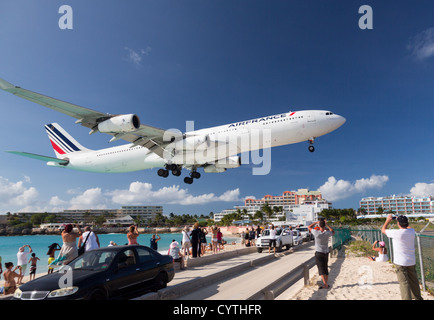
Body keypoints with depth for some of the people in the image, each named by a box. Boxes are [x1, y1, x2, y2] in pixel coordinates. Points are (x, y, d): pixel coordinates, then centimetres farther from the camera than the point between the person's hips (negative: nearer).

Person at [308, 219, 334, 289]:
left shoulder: (316, 233, -17)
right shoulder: (327, 233, -10)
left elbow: (309, 227, 2)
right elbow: (333, 232, 15)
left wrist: (316, 222, 11)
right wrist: (327, 225, 14)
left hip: (318, 253, -3)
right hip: (326, 253, 3)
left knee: (321, 269, -3)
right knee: (326, 269, 16)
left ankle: (325, 284, -15)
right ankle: (326, 284, 23)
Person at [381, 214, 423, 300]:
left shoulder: (396, 233, -19)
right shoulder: (412, 231, -3)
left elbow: (383, 230, -2)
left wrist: (388, 220, 11)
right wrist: (402, 220, 27)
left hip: (400, 262, -6)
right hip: (411, 261, 6)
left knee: (404, 282, -3)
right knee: (414, 281, 20)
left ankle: (407, 298, -6)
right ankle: (417, 297, 34)